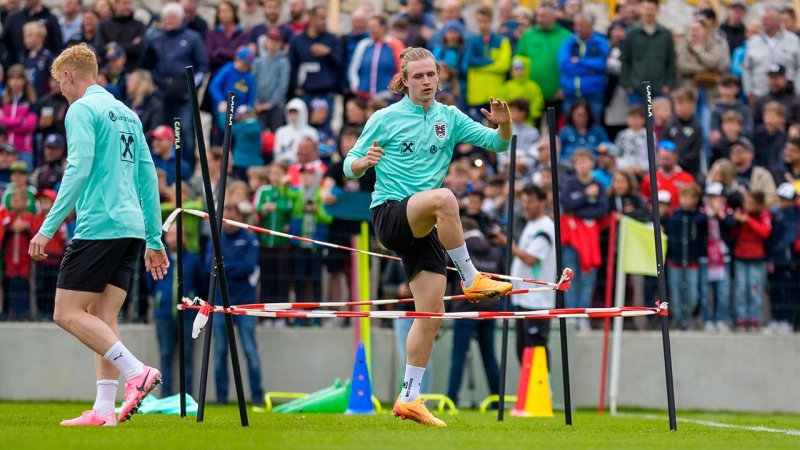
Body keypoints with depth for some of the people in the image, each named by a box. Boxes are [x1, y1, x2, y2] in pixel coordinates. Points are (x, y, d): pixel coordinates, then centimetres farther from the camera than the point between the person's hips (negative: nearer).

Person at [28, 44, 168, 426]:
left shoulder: (82, 109, -5)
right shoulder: (126, 114, 20)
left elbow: (79, 170, -16)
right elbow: (148, 178, 21)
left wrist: (48, 228, -16)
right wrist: (155, 240, 23)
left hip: (99, 225, -8)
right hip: (131, 227, 8)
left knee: (68, 313, -5)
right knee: (103, 318, 6)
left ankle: (136, 371, -17)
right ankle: (104, 410, -2)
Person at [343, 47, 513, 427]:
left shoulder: (449, 118, 10)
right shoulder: (384, 119, 0)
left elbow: (497, 143, 10)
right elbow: (350, 167, 4)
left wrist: (504, 125, -13)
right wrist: (363, 163, -20)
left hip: (423, 227, 5)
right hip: (389, 214, -5)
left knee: (432, 314, 0)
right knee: (444, 197, -36)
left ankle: (409, 398, 7)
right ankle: (471, 279, -24)